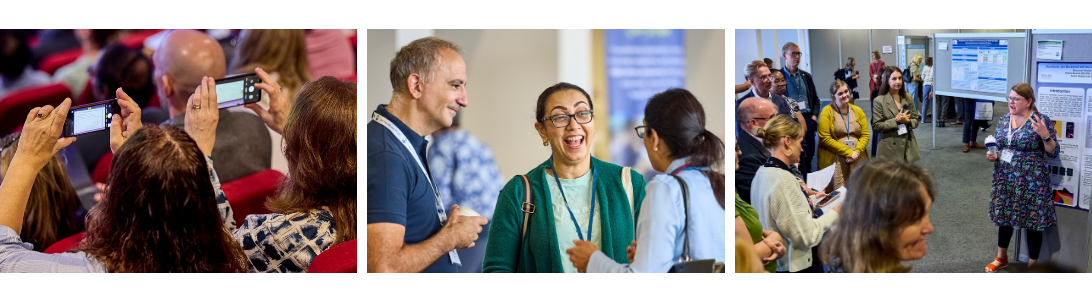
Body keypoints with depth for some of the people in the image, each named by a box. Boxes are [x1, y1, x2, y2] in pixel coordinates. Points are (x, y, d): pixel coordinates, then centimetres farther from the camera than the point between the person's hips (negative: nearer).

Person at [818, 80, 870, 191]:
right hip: (835, 160, -4)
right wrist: (848, 152, -11)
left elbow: (865, 135, 12)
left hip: (858, 160, 4)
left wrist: (856, 152, -8)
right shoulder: (827, 112, 1)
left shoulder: (858, 111, 15)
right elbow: (825, 138, -7)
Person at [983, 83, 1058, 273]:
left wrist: (1045, 135, -27)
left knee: (1033, 221, 2)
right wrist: (992, 155, -3)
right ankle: (1001, 258, 33)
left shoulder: (1041, 121, -11)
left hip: (1031, 182, -5)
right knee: (1003, 216, 15)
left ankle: (1032, 264, 16)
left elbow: (1054, 153, -11)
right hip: (1004, 179, 6)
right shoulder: (1003, 120, 6)